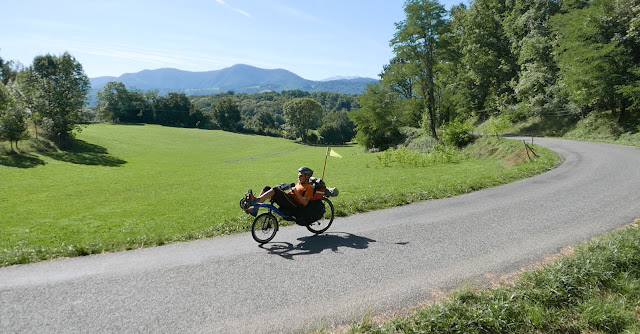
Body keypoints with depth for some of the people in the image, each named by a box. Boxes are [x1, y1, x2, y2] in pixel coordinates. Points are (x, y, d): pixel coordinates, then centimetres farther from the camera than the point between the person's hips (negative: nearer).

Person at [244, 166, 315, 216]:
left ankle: (256, 200, -35)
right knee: (267, 188, -3)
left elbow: (305, 203, -13)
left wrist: (296, 192, -17)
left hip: (293, 205, -9)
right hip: (288, 201, 9)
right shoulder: (298, 183, 27)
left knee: (275, 190, -29)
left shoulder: (309, 187, 0)